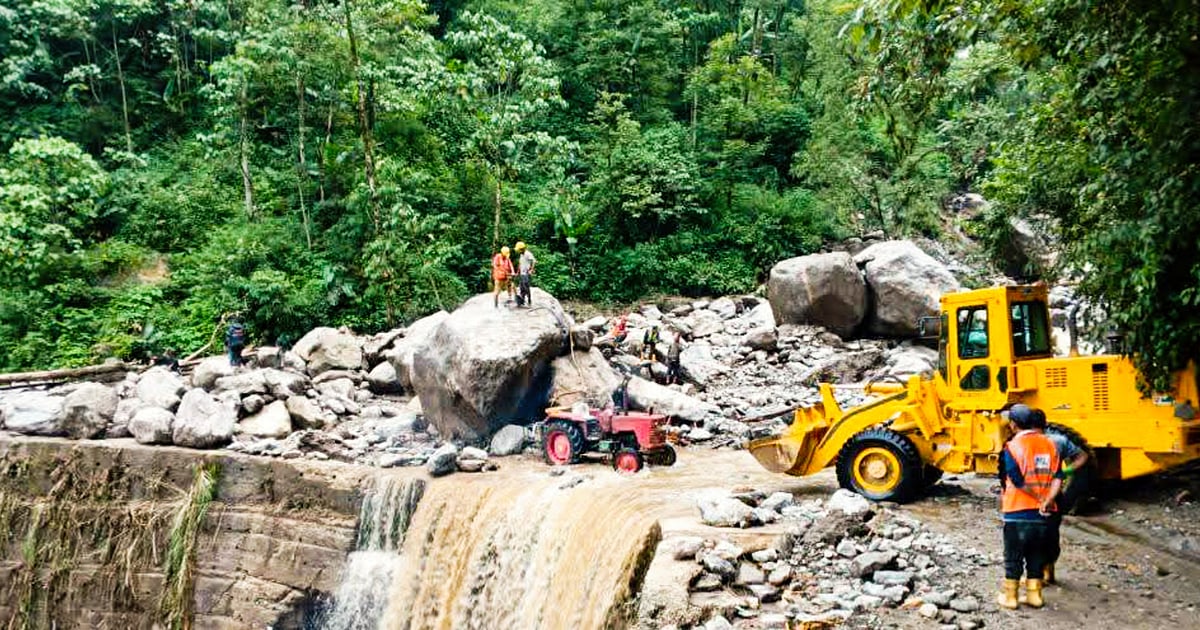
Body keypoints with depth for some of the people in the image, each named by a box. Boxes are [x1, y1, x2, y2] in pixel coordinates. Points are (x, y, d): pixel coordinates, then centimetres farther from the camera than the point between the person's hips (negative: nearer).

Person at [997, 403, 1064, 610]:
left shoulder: (1012, 447, -13)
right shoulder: (1050, 444, 4)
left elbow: (1016, 482, -17)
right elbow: (1057, 478, -4)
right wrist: (1048, 500, -12)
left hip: (1017, 512, -5)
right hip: (1042, 514, 5)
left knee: (1013, 556, 7)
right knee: (1037, 555, 16)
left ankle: (1009, 596, 14)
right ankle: (1034, 595, 22)